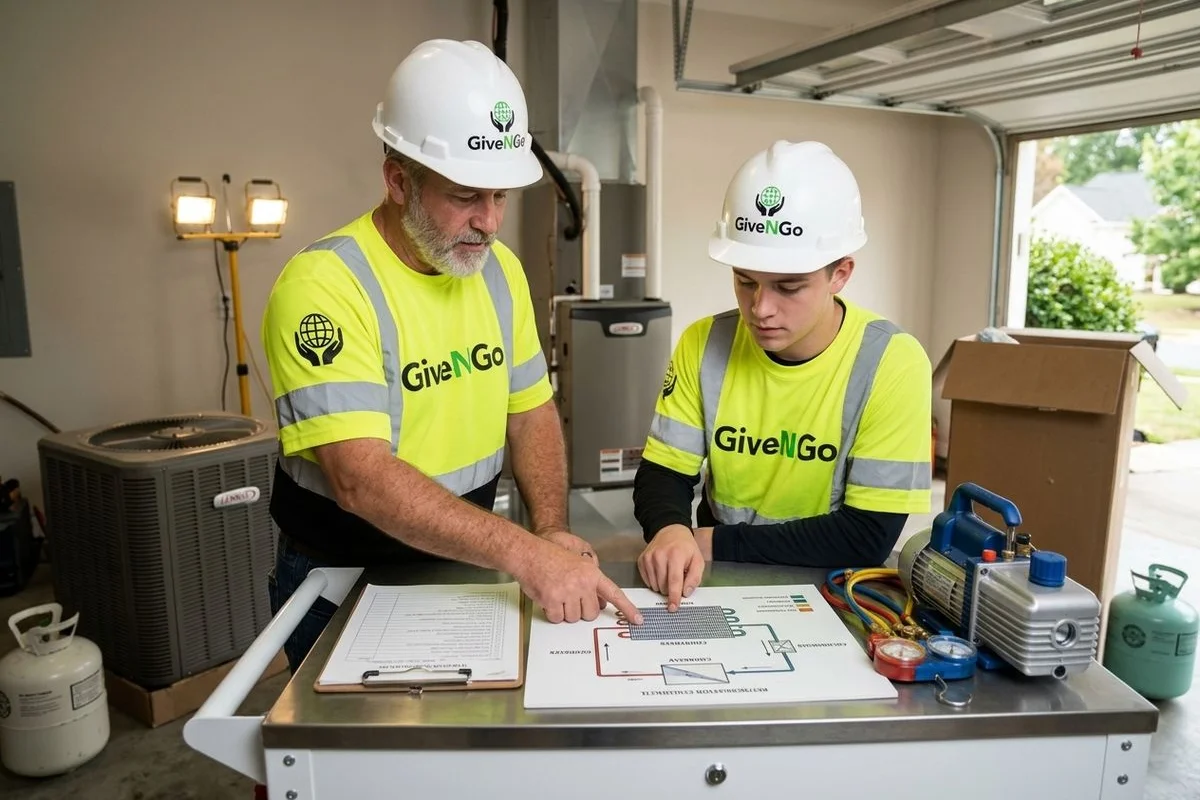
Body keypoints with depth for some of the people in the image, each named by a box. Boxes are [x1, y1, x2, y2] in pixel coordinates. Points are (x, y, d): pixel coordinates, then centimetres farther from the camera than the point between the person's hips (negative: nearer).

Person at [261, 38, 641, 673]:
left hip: (467, 570, 6)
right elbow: (361, 477, -32)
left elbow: (531, 413, 3)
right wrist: (522, 553, -39)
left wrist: (551, 532, -12)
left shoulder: (499, 269, -2)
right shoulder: (323, 285, -24)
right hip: (342, 585, -5)